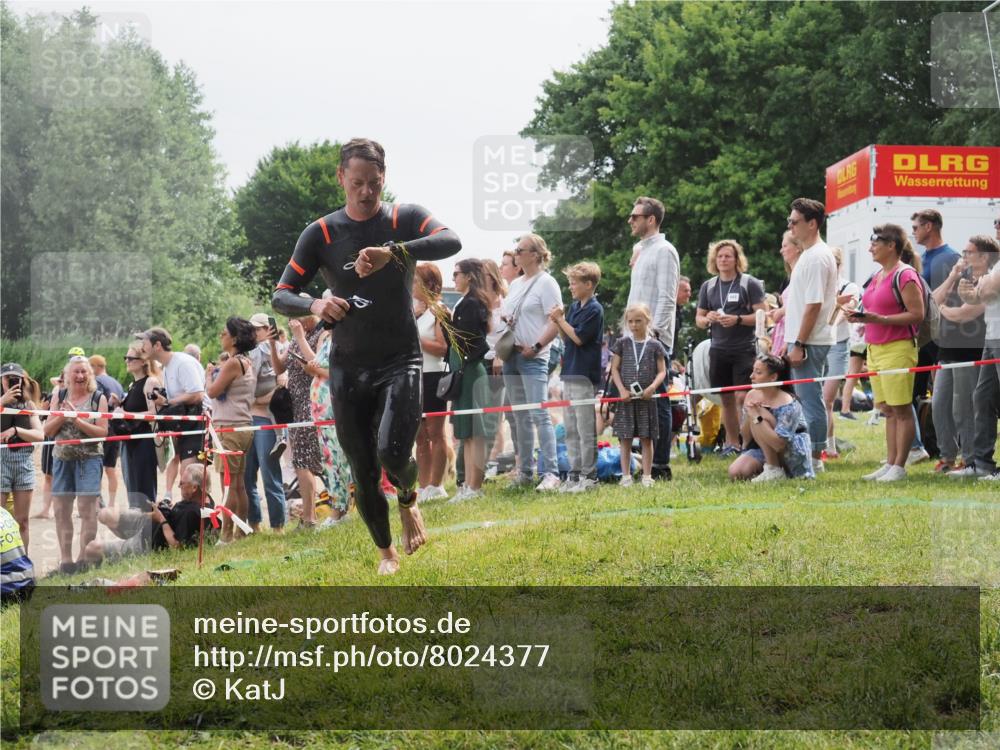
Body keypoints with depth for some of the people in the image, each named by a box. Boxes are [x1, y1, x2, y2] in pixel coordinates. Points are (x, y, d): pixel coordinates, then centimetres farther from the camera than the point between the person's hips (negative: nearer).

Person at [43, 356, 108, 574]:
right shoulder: (59, 396, 10)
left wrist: (77, 420, -16)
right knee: (61, 510, 6)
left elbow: (103, 432, -9)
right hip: (62, 459, 4)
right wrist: (62, 416, -9)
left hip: (89, 459, -4)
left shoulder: (98, 398, -1)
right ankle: (65, 560, 14)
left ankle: (84, 559, -4)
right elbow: (47, 431, 8)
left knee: (87, 510, -10)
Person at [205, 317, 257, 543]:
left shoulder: (233, 363, -14)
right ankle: (242, 532, 15)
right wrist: (218, 373, 14)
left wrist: (209, 373, 4)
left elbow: (212, 392, -13)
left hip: (230, 429, -9)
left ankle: (226, 536, -8)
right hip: (244, 426, 9)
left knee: (228, 484, -8)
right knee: (239, 484, 12)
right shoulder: (248, 363, 14)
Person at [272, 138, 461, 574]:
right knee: (363, 472, 4)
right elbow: (281, 296, -2)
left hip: (400, 360, -2)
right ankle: (385, 551, 27)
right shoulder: (321, 234, 0)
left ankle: (408, 499, 13)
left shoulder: (405, 219, -2)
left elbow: (451, 241, -22)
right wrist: (315, 306, -25)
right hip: (348, 367, 2)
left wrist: (392, 252, -37)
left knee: (393, 452, -22)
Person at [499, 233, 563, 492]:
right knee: (521, 416, 10)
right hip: (511, 355, 8)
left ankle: (551, 473, -14)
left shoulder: (546, 283, -6)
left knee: (539, 414, -13)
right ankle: (525, 472, 16)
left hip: (533, 358, -8)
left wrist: (536, 347, -17)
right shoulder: (515, 284, 18)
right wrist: (502, 321, 1)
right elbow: (504, 316, 25)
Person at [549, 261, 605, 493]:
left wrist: (561, 319, -9)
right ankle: (574, 473, 16)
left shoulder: (594, 309, -11)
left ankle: (589, 475, 1)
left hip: (585, 375, -9)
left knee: (585, 428, -4)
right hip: (570, 372, 9)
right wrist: (558, 321, -1)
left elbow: (578, 337, -16)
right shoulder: (574, 306, 13)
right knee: (571, 429, 11)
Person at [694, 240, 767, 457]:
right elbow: (698, 319, 16)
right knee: (727, 399, 9)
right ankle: (732, 443, 18)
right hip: (719, 350, 5)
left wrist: (737, 319, -21)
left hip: (744, 349, -5)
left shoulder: (749, 283, -2)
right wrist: (708, 319, -7)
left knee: (743, 398, -12)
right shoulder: (708, 287, 12)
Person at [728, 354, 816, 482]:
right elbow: (746, 438, 3)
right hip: (764, 451, 6)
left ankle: (774, 470, -19)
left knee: (761, 417, -26)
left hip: (795, 456, -6)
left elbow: (779, 444, -33)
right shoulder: (751, 397, -1)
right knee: (735, 472, -19)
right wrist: (749, 415, -17)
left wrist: (756, 416, -32)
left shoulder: (787, 404, -22)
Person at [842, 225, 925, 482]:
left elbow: (917, 314, -17)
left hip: (897, 349, -9)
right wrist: (860, 314, 9)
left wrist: (879, 319, -22)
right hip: (875, 348, 9)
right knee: (888, 410, 11)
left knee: (901, 409, -3)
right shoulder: (877, 276, 16)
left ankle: (899, 466, -1)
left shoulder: (905, 275, -11)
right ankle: (890, 463, 15)